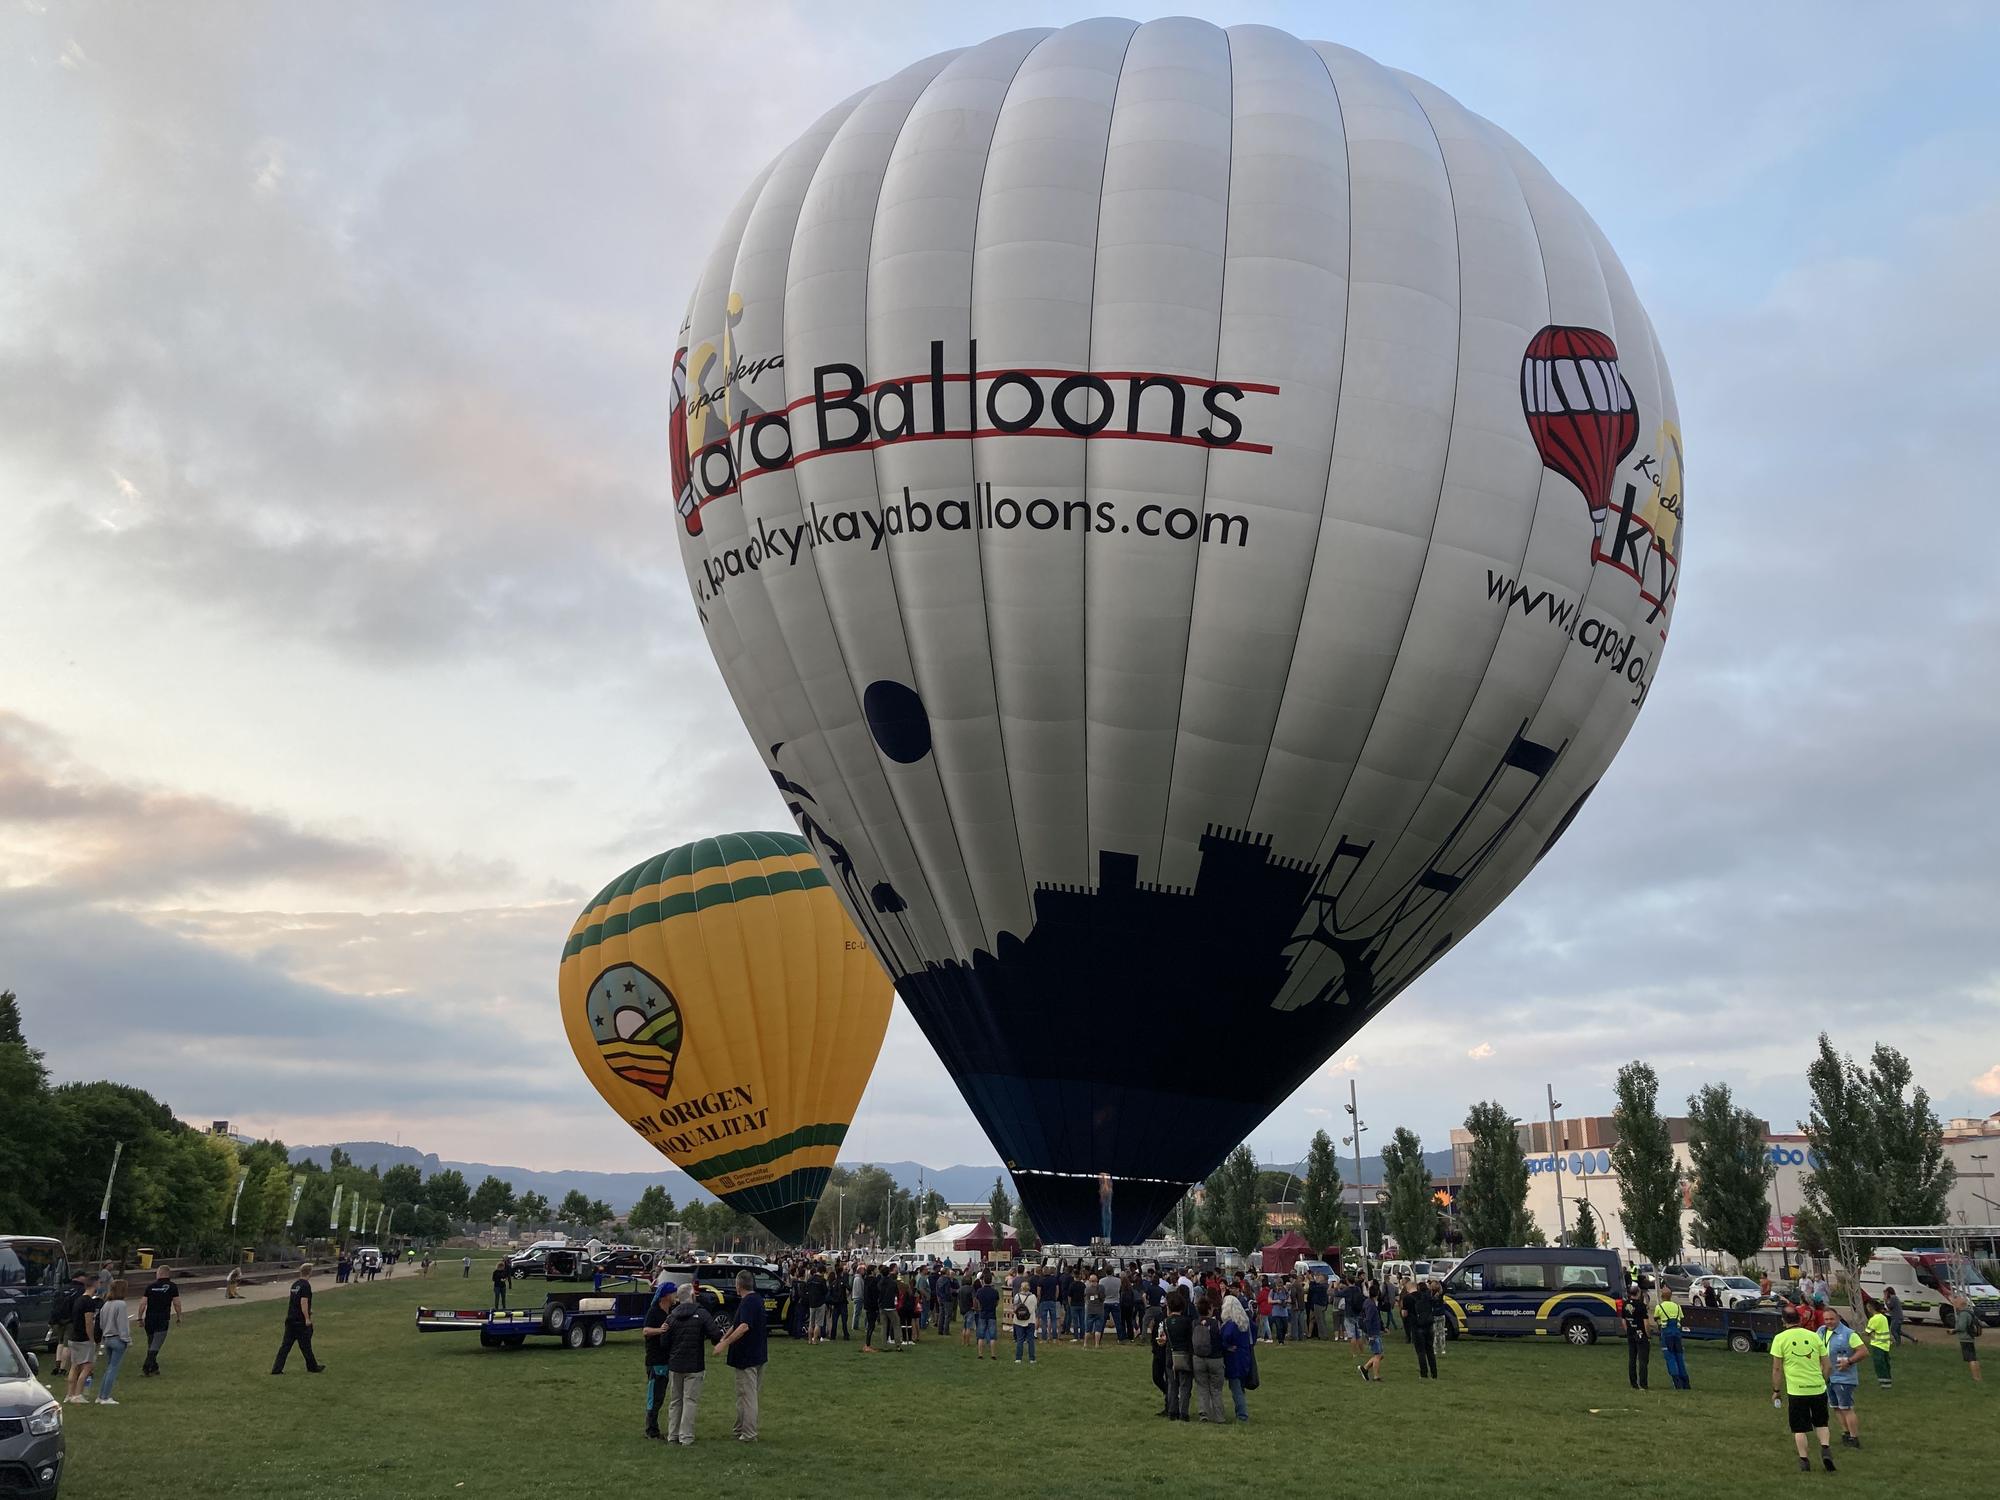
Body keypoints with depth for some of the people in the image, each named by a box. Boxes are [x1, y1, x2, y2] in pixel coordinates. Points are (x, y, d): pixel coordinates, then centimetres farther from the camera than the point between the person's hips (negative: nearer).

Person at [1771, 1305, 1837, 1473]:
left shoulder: (1780, 1338, -5)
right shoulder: (1814, 1336, 3)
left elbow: (1777, 1368, -6)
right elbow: (1828, 1366, 7)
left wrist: (1776, 1391, 4)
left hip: (1796, 1391, -3)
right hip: (1818, 1388, 3)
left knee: (1799, 1429, 10)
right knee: (1821, 1423, 20)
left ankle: (1803, 1459, 9)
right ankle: (1825, 1448, -1)